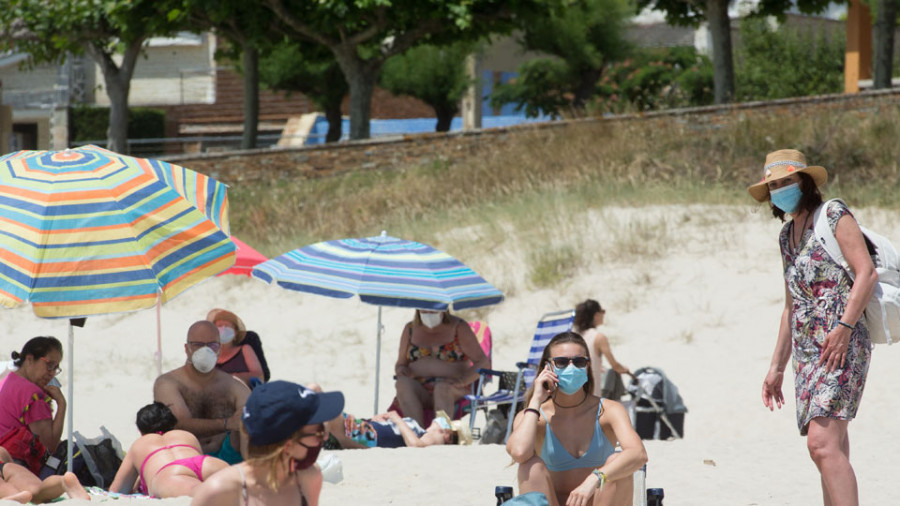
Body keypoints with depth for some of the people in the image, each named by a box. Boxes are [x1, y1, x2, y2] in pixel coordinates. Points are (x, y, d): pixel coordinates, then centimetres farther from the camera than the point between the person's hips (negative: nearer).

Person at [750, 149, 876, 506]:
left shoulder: (834, 215, 0)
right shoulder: (787, 236, 22)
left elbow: (867, 273, -11)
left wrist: (844, 327, -22)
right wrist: (776, 366, 24)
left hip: (842, 346, -8)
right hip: (807, 353, 8)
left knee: (823, 443, -23)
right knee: (833, 454, 3)